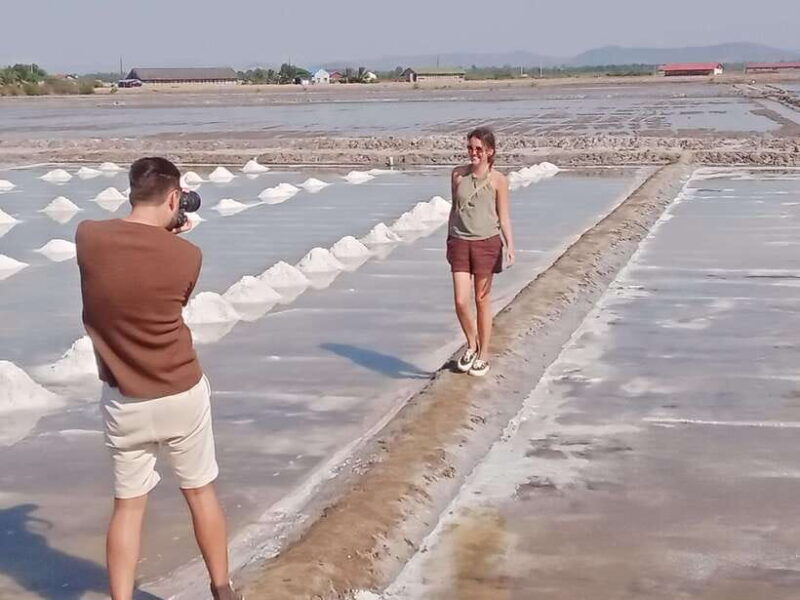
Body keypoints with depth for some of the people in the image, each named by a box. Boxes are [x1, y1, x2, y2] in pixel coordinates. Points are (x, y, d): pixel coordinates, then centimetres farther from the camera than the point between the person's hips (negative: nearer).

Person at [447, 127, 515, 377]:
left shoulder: (498, 180, -3)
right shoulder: (458, 174, 5)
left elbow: (503, 217, 0)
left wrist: (510, 246, -12)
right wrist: (449, 239, 17)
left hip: (486, 243, -2)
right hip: (460, 242, 2)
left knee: (482, 300, 6)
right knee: (461, 301, -6)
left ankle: (483, 355, 20)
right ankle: (471, 345, 20)